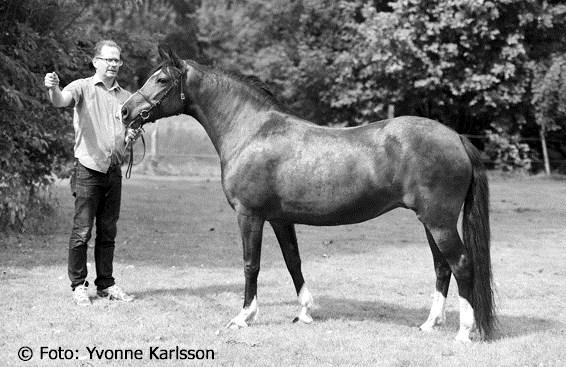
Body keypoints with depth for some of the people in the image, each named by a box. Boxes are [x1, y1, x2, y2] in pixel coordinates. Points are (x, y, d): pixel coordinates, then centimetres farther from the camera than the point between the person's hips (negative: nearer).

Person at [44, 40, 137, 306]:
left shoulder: (125, 97, 12)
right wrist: (52, 88, -45)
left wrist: (131, 136, -3)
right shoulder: (83, 88, -3)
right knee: (82, 231, -3)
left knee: (108, 232, 11)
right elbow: (60, 101, -23)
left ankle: (105, 284, 20)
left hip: (114, 171, 5)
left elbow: (131, 130, 21)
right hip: (88, 171, -5)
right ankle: (78, 286, 5)